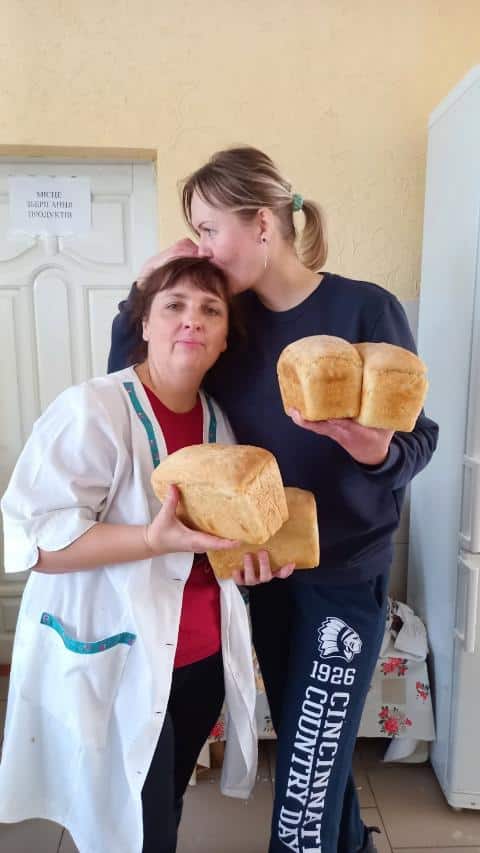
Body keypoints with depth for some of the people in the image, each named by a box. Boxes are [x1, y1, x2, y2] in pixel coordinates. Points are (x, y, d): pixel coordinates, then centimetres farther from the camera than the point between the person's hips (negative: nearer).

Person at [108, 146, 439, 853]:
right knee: (302, 743, 24)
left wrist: (377, 452, -32)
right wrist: (142, 292, -10)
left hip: (346, 571, -5)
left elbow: (420, 439, -11)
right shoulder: (230, 318, -1)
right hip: (264, 566, 5)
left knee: (310, 770, 4)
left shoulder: (366, 310, -14)